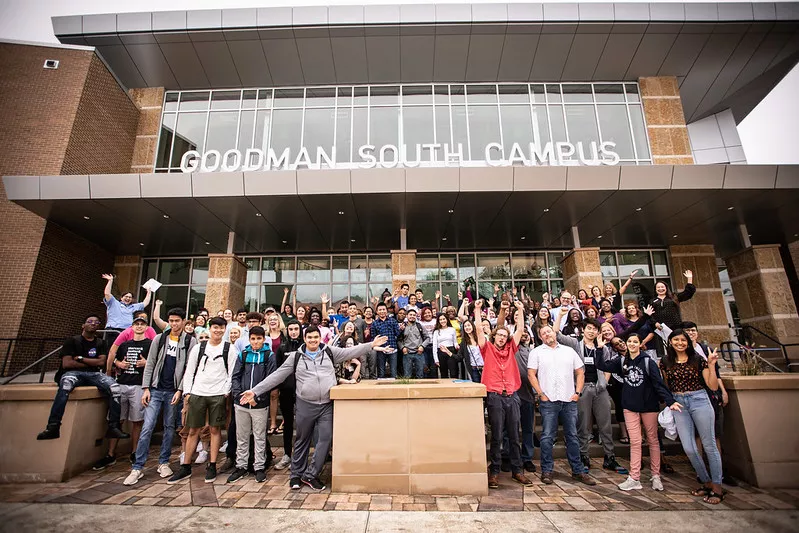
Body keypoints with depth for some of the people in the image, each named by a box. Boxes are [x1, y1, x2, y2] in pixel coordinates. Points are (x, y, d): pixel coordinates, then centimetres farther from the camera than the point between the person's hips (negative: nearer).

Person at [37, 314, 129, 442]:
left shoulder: (101, 343, 20)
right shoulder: (72, 341, 13)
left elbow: (101, 362, 4)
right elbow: (66, 364, 0)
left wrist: (80, 359, 1)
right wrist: (91, 363, 2)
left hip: (95, 374, 2)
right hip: (74, 373, -2)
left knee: (116, 389, -28)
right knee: (66, 383, -41)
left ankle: (113, 427, -25)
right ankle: (53, 427, -38)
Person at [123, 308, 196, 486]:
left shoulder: (190, 342, -2)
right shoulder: (159, 338, 5)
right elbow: (150, 364, 4)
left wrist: (180, 390, -10)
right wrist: (146, 388, -3)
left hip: (174, 392, -1)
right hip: (155, 389, 1)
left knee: (169, 427, 9)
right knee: (147, 427, -3)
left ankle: (163, 463, 22)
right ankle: (137, 468, 6)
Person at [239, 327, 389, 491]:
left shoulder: (330, 352, 2)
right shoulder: (295, 356, 0)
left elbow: (351, 352, -2)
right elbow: (277, 376, 0)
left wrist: (372, 345, -10)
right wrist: (255, 391, -5)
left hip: (327, 405, 1)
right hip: (305, 405, 0)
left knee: (326, 439, 0)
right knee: (302, 441, 14)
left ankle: (310, 475, 19)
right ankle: (296, 475, 33)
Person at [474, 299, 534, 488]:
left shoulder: (510, 349, 12)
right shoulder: (488, 349, 5)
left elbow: (520, 329, 10)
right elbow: (479, 328, -3)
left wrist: (520, 309, 8)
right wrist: (477, 309, -6)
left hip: (512, 396, 3)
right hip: (494, 396, -3)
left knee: (514, 436, 11)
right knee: (496, 436, 2)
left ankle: (517, 470, 22)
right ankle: (494, 471, 13)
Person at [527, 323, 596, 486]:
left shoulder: (569, 351, 13)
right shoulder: (536, 352, 3)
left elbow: (580, 372, 14)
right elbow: (531, 375, -2)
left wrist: (577, 392, 2)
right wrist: (541, 394, -8)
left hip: (569, 400, 3)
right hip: (548, 401, -3)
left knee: (572, 436, 10)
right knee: (547, 436, 1)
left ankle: (578, 471, 23)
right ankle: (547, 471, 12)